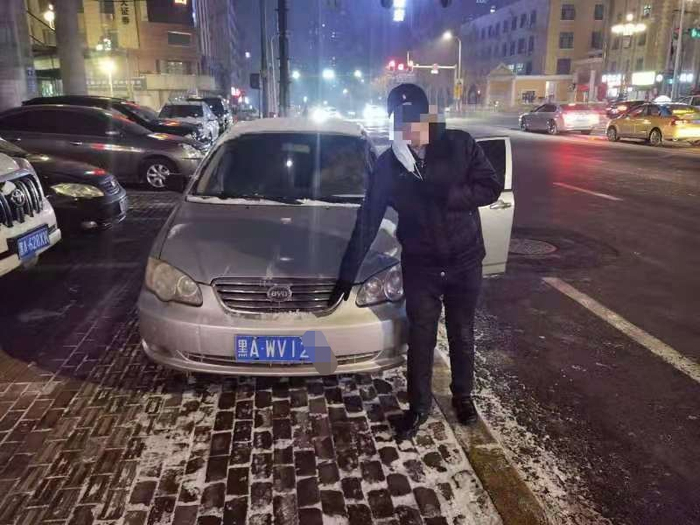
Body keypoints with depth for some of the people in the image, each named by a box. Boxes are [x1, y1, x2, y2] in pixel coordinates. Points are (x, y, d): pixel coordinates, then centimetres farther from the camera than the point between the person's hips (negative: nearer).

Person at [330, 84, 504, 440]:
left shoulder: (459, 145, -9)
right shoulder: (387, 164, -6)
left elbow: (492, 187, -9)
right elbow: (367, 221, -5)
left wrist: (445, 195, -24)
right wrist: (348, 273, -6)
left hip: (465, 261, 0)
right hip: (420, 266, 0)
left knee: (462, 335, 16)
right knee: (420, 339, 8)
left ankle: (462, 396, 39)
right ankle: (419, 406, 29)